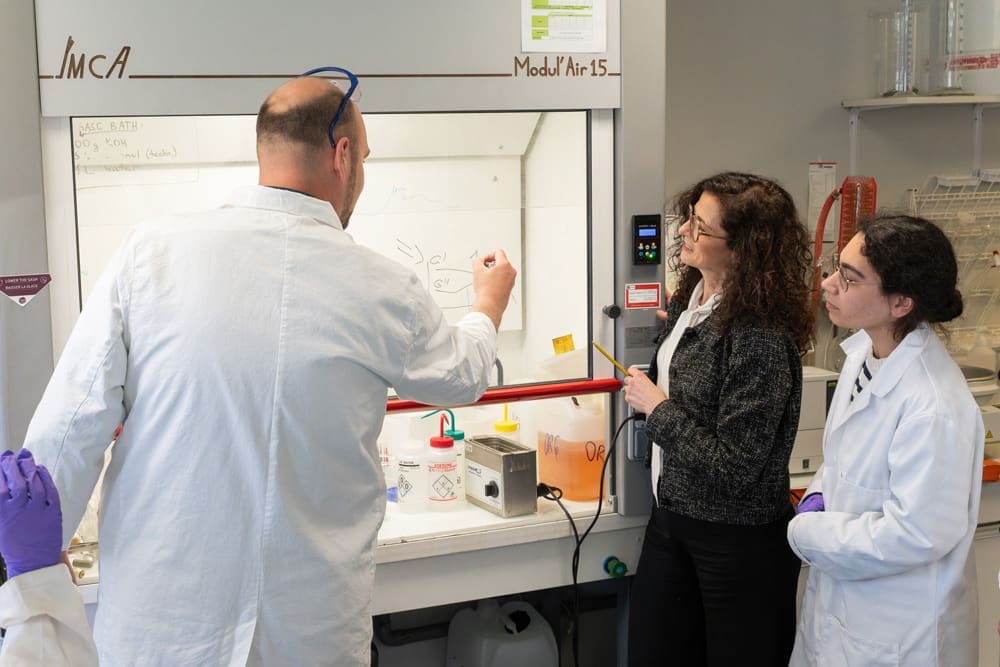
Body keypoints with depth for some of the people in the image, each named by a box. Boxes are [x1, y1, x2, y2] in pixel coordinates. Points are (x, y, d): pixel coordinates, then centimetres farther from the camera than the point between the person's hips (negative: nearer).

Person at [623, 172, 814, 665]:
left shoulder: (761, 339, -25)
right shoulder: (688, 301, 0)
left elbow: (731, 470, -24)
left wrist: (657, 407, -18)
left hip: (740, 544, -8)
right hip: (671, 517, 8)